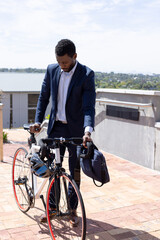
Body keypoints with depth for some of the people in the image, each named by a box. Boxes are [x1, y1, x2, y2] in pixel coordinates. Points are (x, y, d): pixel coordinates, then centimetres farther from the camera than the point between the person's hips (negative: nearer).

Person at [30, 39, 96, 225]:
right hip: (55, 127, 4)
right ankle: (52, 206, 28)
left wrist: (88, 130, -34)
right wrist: (38, 121, -3)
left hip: (75, 130, -3)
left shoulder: (86, 75, -14)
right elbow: (44, 97, 7)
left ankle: (73, 209, 26)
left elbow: (89, 106, -20)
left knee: (75, 172, 9)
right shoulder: (52, 70, -1)